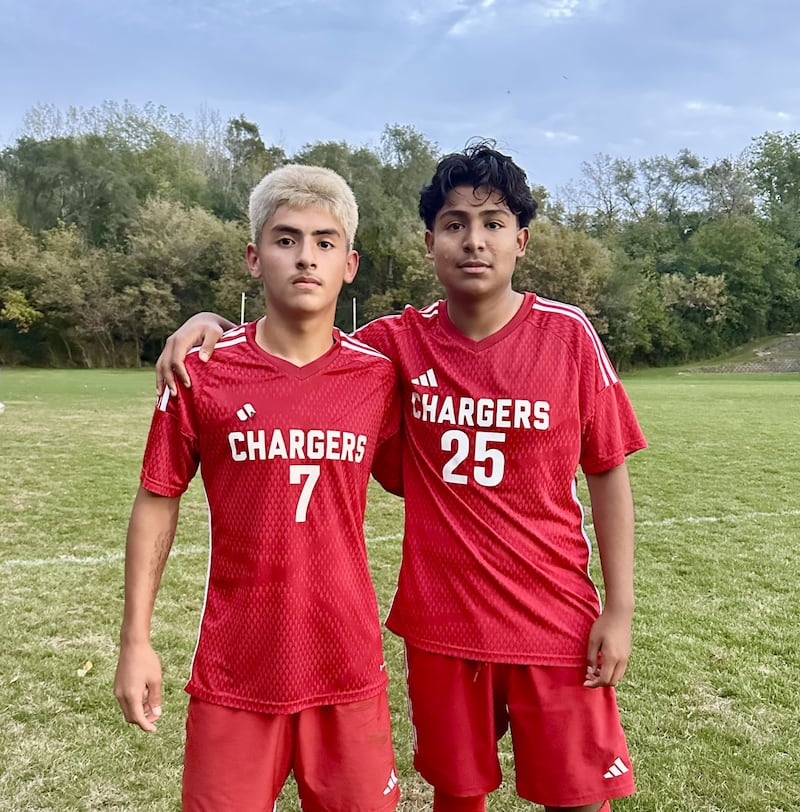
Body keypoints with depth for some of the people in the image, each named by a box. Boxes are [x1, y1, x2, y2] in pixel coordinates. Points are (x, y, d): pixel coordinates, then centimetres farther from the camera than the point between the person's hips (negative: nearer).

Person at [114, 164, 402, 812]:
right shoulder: (201, 371, -8)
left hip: (349, 668, 2)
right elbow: (157, 501, 0)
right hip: (234, 673, -1)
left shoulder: (377, 375, -4)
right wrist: (136, 639, 0)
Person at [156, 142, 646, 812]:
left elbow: (608, 474, -2)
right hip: (441, 623, 1)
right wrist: (211, 321, -13)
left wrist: (620, 609, -3)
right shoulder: (400, 342, -6)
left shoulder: (568, 334, -7)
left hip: (556, 622, 0)